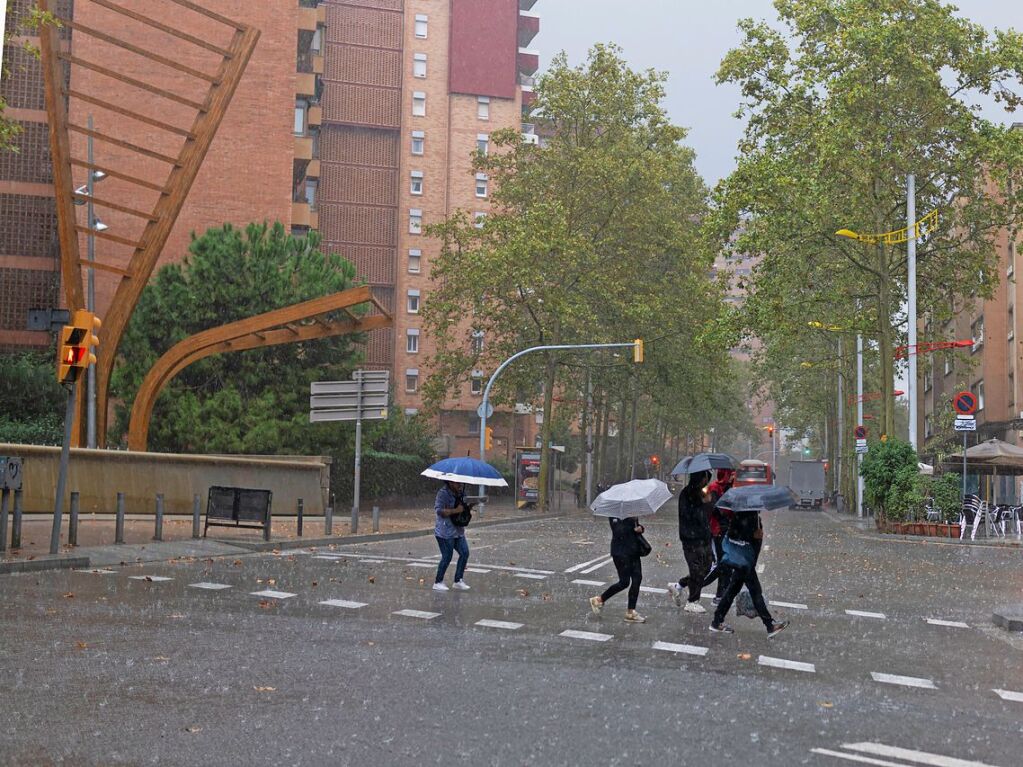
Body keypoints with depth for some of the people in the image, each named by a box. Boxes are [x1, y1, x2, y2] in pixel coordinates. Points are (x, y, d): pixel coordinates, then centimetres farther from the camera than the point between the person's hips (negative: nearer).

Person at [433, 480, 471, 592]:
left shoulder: (460, 494, 10)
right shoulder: (443, 493, -15)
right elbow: (438, 510, -24)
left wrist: (468, 507, 1)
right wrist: (456, 510, -28)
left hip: (458, 531, 8)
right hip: (445, 532, -8)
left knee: (464, 553, 2)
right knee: (447, 557, -3)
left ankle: (458, 580, 14)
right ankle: (438, 582, 12)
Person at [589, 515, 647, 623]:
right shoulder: (615, 514, -12)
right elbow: (618, 531, -22)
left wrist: (640, 528, -3)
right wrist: (631, 520, -29)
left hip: (633, 550, 8)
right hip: (620, 552, -8)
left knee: (637, 579, 2)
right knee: (624, 582, -5)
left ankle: (630, 612, 10)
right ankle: (599, 600, 14)